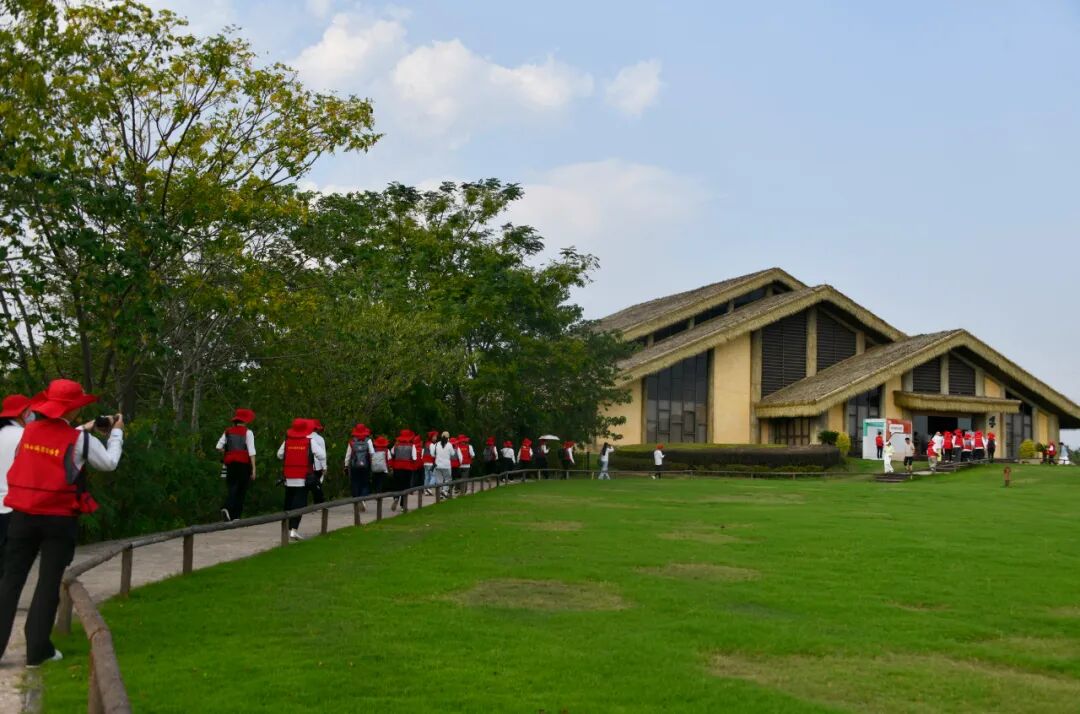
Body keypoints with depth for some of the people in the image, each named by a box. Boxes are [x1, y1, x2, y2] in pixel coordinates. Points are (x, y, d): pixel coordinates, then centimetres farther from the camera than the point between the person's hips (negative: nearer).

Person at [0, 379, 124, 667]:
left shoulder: (29, 430, 3)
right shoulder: (80, 439, -9)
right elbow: (110, 463, 5)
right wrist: (116, 432, 17)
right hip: (59, 519, -4)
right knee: (49, 582, 5)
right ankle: (37, 649, 7)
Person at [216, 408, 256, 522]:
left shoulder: (228, 432, 8)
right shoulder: (248, 432, -3)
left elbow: (219, 447, 1)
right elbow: (251, 451, -9)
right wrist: (253, 468, -9)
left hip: (230, 464, 3)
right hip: (244, 464, -3)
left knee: (231, 487, 5)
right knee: (241, 490, 6)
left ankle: (227, 508, -21)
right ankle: (236, 516, 7)